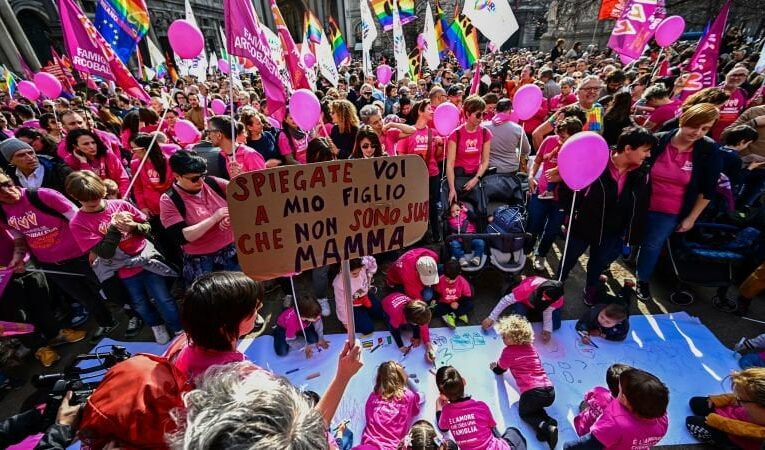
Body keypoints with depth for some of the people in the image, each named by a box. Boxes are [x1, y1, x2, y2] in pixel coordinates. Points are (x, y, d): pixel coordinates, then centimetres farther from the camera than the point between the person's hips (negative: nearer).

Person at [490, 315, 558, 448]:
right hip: (550, 391, 6)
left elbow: (499, 371, 15)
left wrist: (494, 366, 37)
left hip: (532, 392, -6)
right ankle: (549, 422, 3)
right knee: (533, 407, 31)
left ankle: (545, 427, -7)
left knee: (524, 413, 21)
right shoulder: (531, 347, 16)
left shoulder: (508, 351, 0)